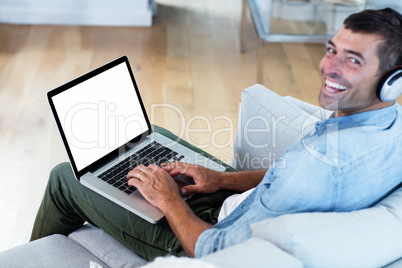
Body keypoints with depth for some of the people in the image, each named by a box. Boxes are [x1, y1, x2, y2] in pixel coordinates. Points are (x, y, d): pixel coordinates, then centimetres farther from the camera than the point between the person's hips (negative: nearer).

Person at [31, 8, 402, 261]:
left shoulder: (322, 163, -41)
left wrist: (169, 201, -14)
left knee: (65, 176, 5)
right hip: (242, 209, 9)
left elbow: (217, 255, -30)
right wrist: (223, 179, 2)